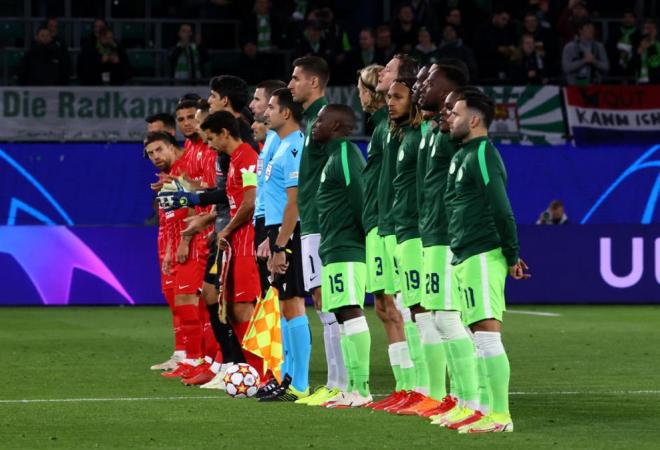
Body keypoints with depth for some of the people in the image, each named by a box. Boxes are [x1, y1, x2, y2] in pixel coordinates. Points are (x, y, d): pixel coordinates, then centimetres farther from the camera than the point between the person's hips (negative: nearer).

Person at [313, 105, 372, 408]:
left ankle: (361, 389, -16)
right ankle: (353, 387, 14)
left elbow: (359, 199, -18)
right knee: (344, 315, 11)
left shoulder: (346, 155, -12)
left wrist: (367, 239, -17)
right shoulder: (335, 155, 20)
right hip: (336, 248, 11)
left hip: (346, 249, -11)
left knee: (351, 313, -13)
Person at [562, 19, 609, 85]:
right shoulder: (569, 47, 3)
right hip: (575, 84, -2)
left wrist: (594, 61, -11)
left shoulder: (599, 47, 11)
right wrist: (584, 61, -14)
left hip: (595, 84, 2)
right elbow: (566, 68, -8)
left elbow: (606, 67, 6)